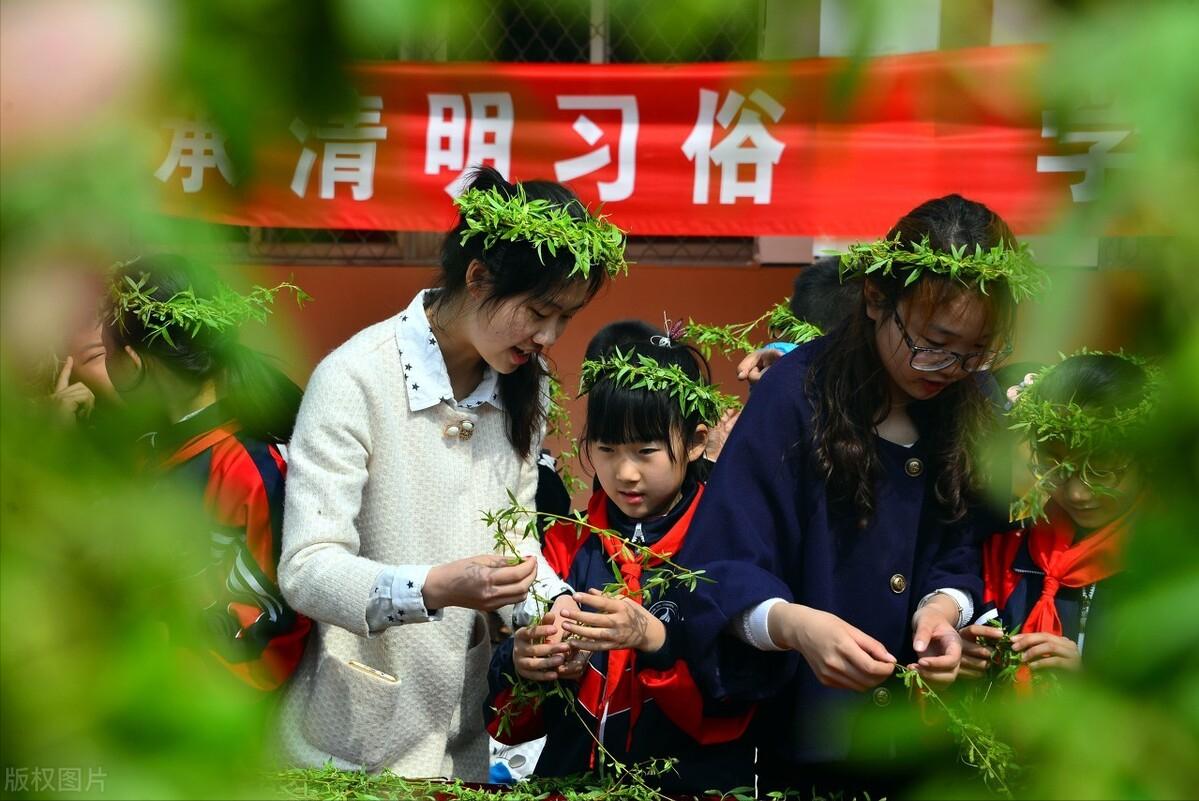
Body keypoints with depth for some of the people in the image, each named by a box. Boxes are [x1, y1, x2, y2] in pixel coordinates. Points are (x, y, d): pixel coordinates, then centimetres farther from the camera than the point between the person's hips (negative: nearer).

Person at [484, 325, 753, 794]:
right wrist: (520, 667, -11)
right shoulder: (566, 545, 10)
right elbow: (513, 720, 9)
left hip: (691, 786, -3)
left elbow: (730, 704, -8)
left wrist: (655, 640, -22)